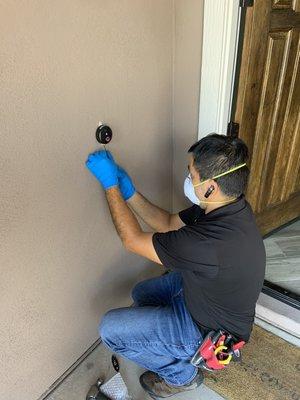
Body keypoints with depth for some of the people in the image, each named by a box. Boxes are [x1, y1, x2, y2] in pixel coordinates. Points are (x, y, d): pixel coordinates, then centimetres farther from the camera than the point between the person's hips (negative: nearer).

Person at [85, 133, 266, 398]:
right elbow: (169, 223, -2)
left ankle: (181, 375, 13)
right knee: (142, 293, 22)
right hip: (207, 295, 8)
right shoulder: (227, 205, -14)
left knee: (110, 329, -7)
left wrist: (111, 185, -21)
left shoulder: (212, 243, -43)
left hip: (212, 328, -8)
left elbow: (133, 240, -29)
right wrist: (129, 192, -9)